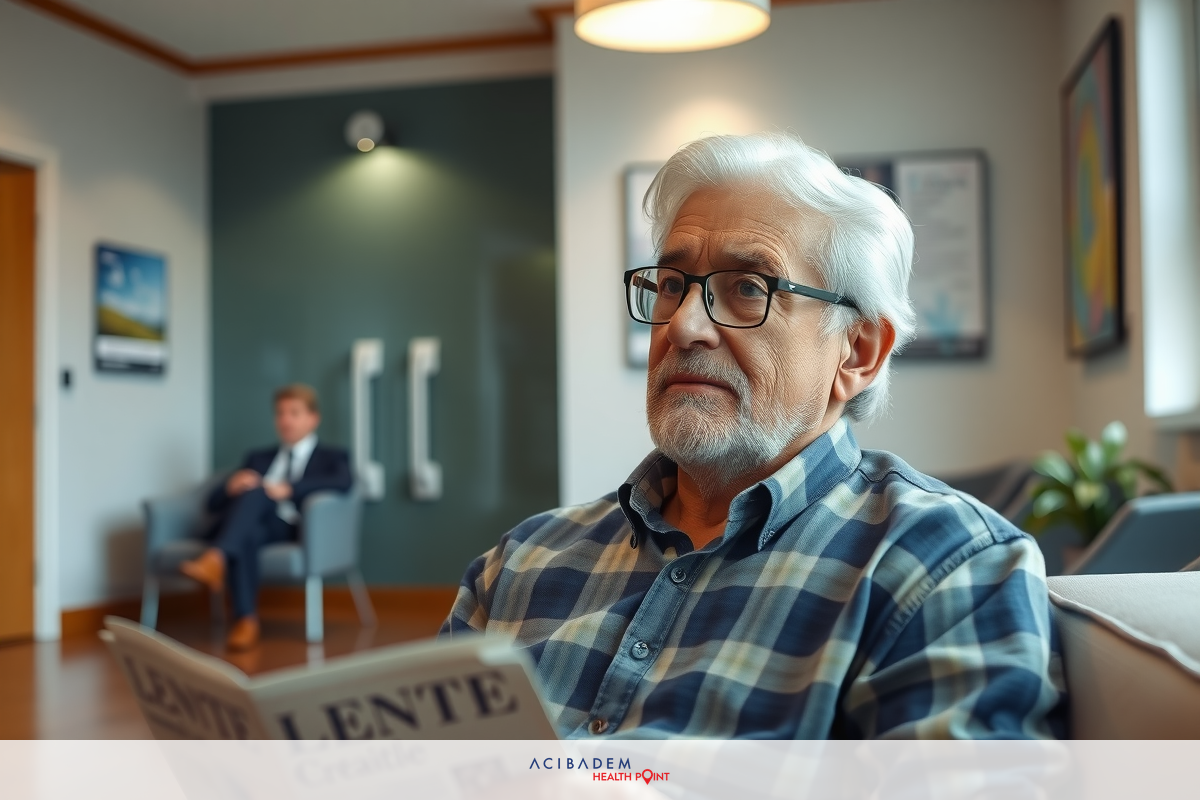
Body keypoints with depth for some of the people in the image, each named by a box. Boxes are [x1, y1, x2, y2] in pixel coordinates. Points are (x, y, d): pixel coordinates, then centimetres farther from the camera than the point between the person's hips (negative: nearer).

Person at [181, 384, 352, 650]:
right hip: (252, 525, 3)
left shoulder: (332, 457, 20)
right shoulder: (257, 458, 33)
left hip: (297, 528, -3)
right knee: (246, 534, -36)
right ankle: (246, 621, -44)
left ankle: (215, 560, -52)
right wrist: (232, 487, -4)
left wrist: (288, 489, -18)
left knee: (255, 493, -33)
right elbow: (214, 502, 22)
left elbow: (343, 482, -6)